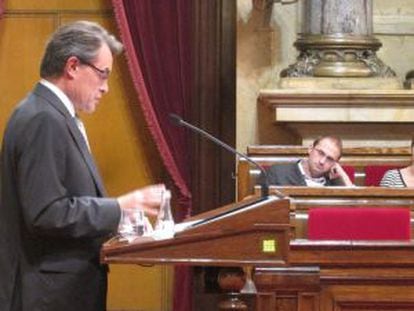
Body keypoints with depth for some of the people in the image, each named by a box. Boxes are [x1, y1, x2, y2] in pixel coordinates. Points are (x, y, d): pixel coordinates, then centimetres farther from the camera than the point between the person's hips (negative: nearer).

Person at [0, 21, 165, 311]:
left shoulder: (52, 115, 15)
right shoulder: (43, 120, -17)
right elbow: (47, 213, -22)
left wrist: (120, 210, 9)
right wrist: (121, 207, -16)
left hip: (67, 286, 10)